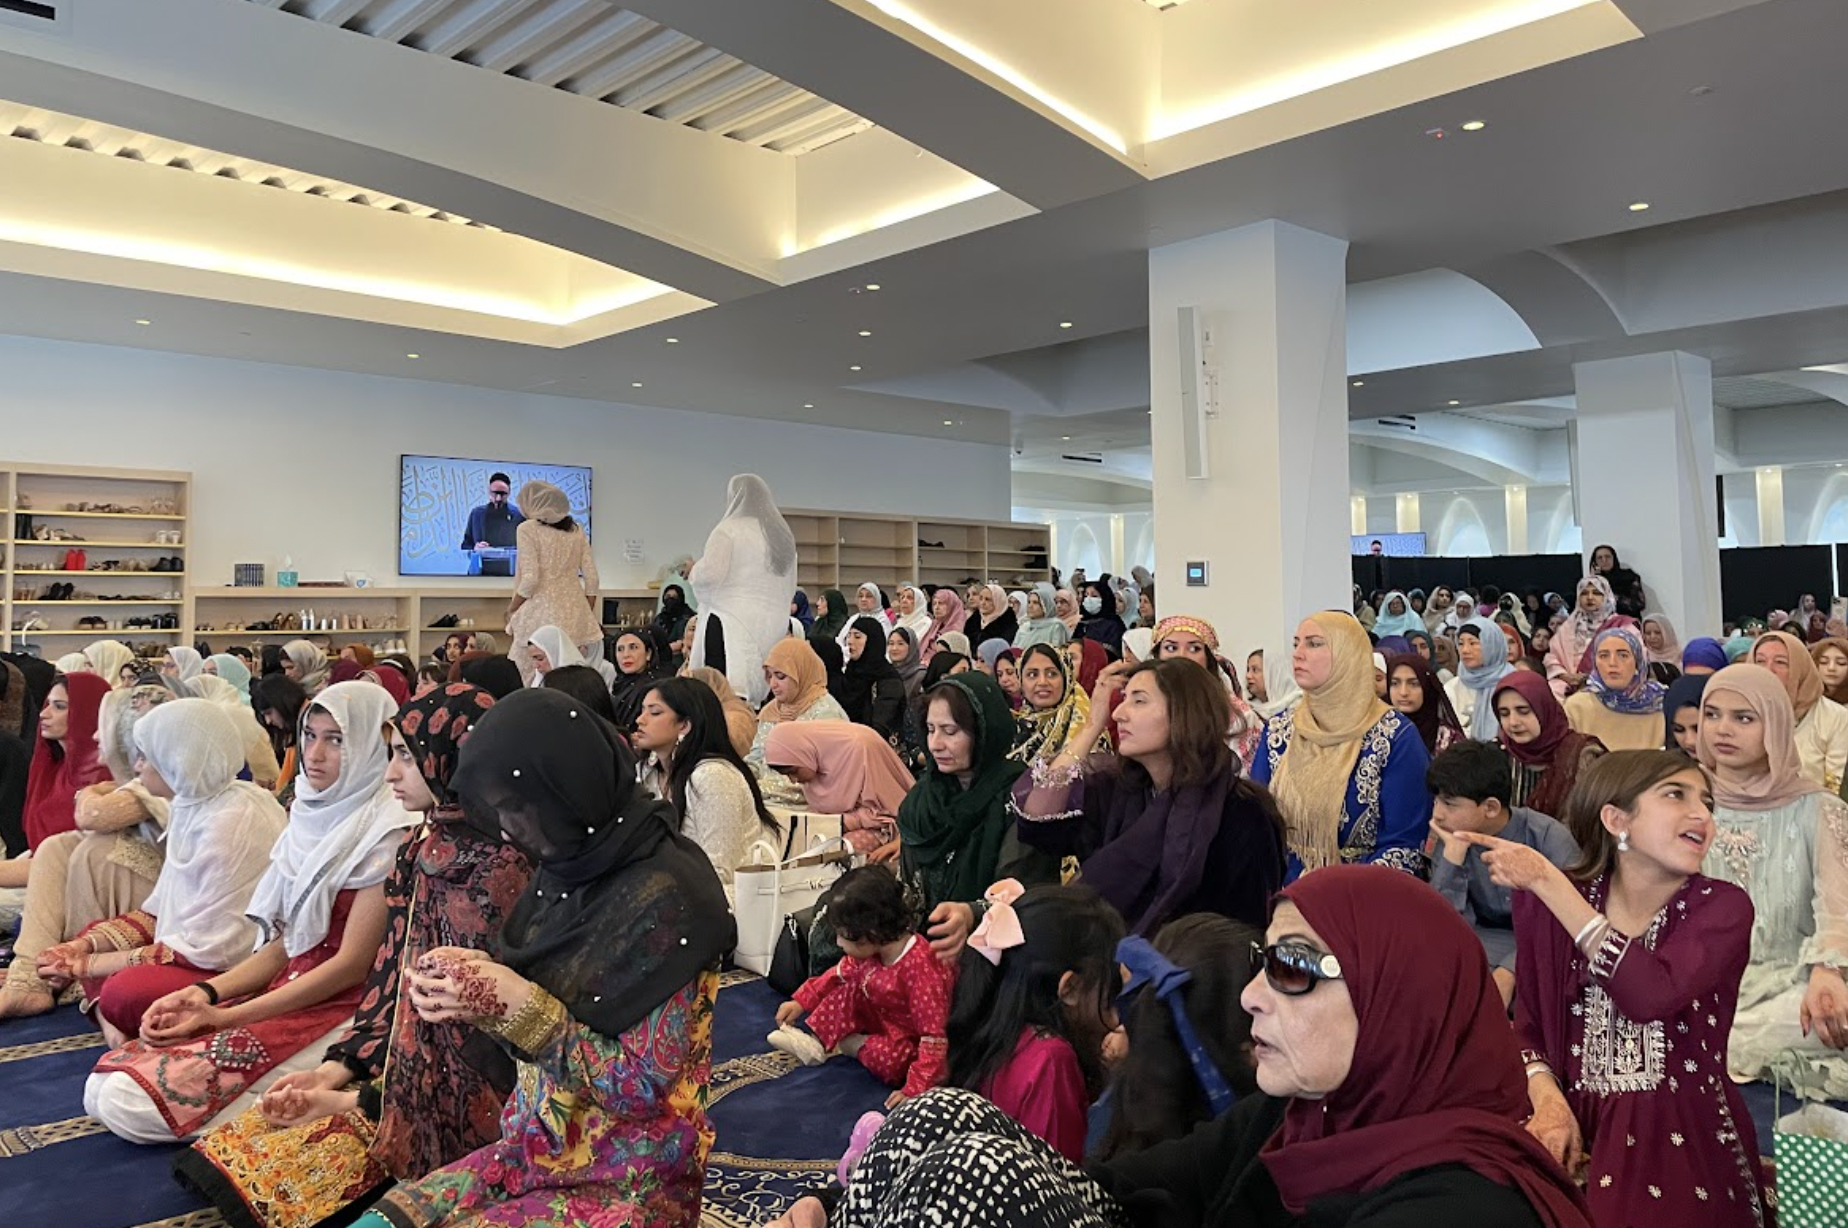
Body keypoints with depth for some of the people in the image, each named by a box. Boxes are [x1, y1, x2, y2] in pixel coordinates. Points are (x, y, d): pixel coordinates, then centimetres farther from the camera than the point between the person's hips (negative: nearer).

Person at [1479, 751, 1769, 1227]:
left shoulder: (1724, 907, -3)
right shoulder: (1547, 901, 1)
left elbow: (1653, 995, -23)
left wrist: (1550, 883, -20)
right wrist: (1548, 1101, -12)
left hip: (1684, 1137, -1)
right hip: (1579, 1131, 1)